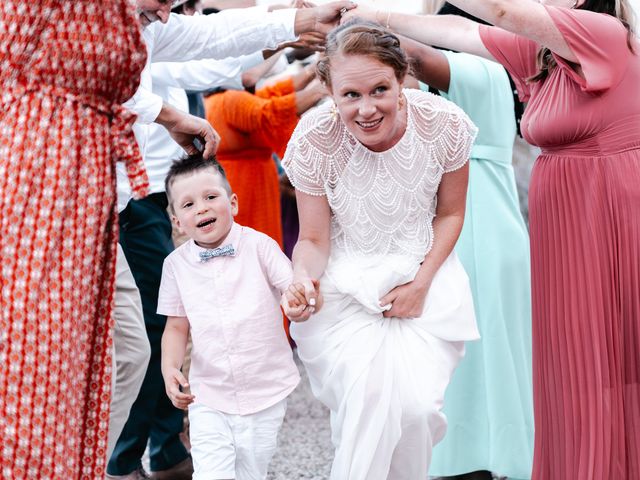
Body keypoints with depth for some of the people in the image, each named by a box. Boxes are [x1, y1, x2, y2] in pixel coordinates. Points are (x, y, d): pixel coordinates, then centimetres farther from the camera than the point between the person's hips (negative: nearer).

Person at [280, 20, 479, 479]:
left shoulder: (445, 124, -15)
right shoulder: (314, 139, -18)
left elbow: (450, 213, 2)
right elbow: (315, 240, -7)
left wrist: (422, 283, -9)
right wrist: (303, 278, -28)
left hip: (425, 274, 1)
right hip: (345, 283, -1)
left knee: (418, 407, -16)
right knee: (368, 402, -23)